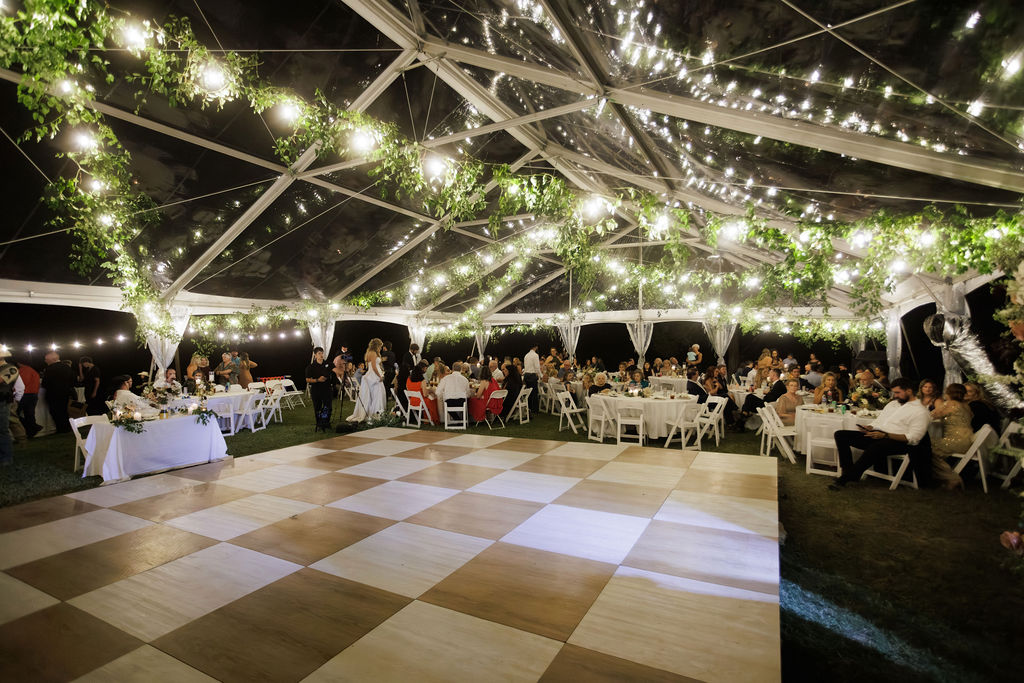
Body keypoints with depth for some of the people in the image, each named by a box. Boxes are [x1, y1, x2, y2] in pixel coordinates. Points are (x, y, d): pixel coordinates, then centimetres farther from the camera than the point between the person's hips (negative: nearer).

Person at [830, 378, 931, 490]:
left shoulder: (920, 411, 0)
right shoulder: (892, 403, 24)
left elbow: (913, 438, -10)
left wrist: (885, 435, -20)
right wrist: (869, 428, 1)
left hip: (897, 442, -8)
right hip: (877, 435, 8)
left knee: (875, 447, -42)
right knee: (841, 435, -12)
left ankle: (844, 479, -37)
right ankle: (849, 472, -19)